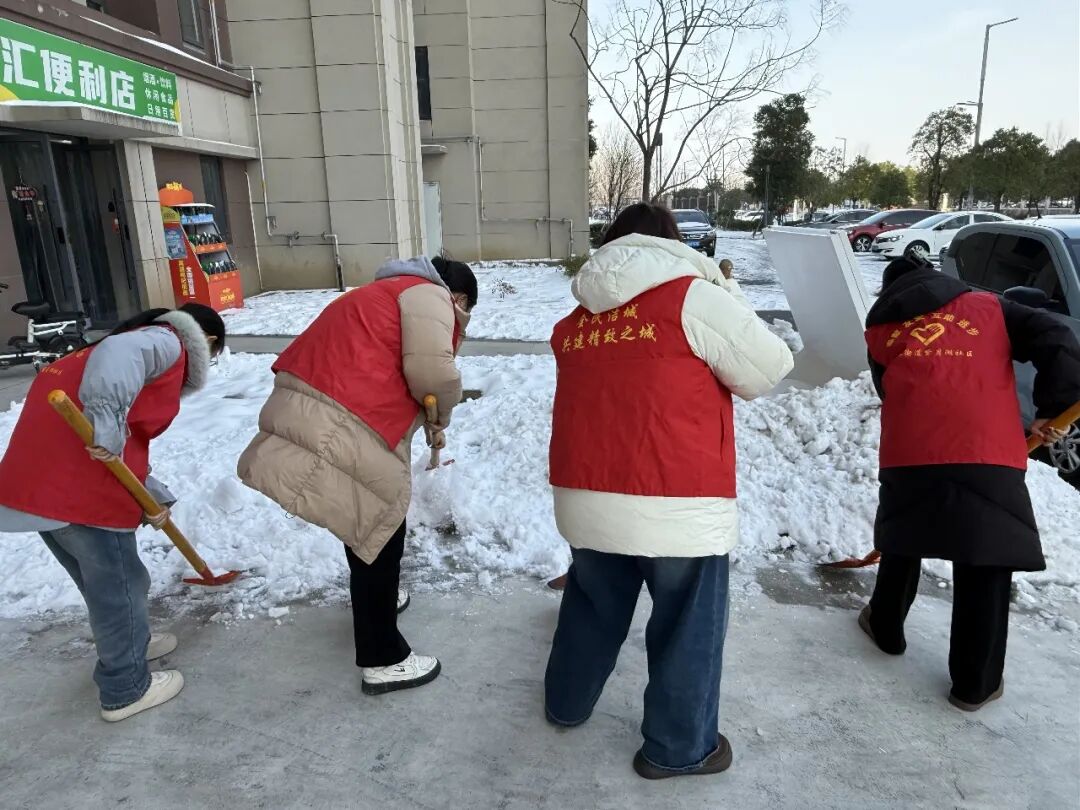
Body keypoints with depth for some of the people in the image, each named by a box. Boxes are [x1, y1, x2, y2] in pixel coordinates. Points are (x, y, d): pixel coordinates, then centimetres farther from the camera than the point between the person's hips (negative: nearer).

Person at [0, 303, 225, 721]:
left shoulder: (146, 343, 26)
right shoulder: (165, 343, -1)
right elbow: (115, 356, -26)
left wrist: (153, 497, 16)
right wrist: (106, 424, -34)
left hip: (42, 474, 10)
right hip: (77, 479, -9)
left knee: (102, 575, 26)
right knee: (119, 581, 6)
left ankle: (127, 644, 46)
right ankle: (125, 689, 21)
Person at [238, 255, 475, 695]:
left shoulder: (392, 292, 28)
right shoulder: (429, 295, -1)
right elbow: (431, 371, -17)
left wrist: (426, 422, 27)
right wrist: (441, 412, 3)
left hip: (301, 411, 10)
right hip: (333, 429, -10)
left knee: (371, 520, 27)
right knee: (379, 530, 3)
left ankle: (380, 597, 49)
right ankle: (383, 660, 16)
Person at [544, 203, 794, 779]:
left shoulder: (578, 318, 8)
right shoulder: (695, 297, -9)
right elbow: (769, 370, -2)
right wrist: (731, 299, 12)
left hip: (586, 500, 6)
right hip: (676, 507, -5)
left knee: (591, 609, 27)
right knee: (688, 628, 15)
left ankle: (566, 703, 46)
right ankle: (677, 748, 31)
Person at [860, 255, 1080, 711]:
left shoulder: (879, 330, 21)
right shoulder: (987, 307, 19)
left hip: (908, 456, 1)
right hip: (989, 456, -1)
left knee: (902, 545, 23)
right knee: (986, 570, 10)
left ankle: (886, 628, 42)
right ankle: (976, 683, 20)